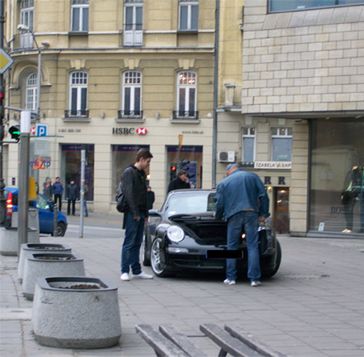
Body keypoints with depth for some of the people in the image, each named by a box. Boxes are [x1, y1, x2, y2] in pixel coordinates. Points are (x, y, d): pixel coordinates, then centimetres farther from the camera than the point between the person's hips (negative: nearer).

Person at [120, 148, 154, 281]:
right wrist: (135, 213, -18)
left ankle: (136, 270, 13)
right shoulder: (129, 172, -8)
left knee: (137, 243, 10)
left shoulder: (142, 174, 18)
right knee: (129, 243, -7)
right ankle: (125, 271, -4)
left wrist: (145, 213, 14)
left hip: (140, 214, 8)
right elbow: (129, 194, -16)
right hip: (132, 214, -8)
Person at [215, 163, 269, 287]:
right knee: (252, 246, 0)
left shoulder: (223, 183, 15)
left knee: (232, 247, 8)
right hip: (251, 214, 0)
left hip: (234, 216, 0)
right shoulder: (252, 176, 15)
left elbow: (219, 204, 10)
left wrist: (218, 218, 27)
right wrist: (263, 214, 11)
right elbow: (263, 196, 8)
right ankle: (254, 278, -5)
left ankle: (231, 278, 7)